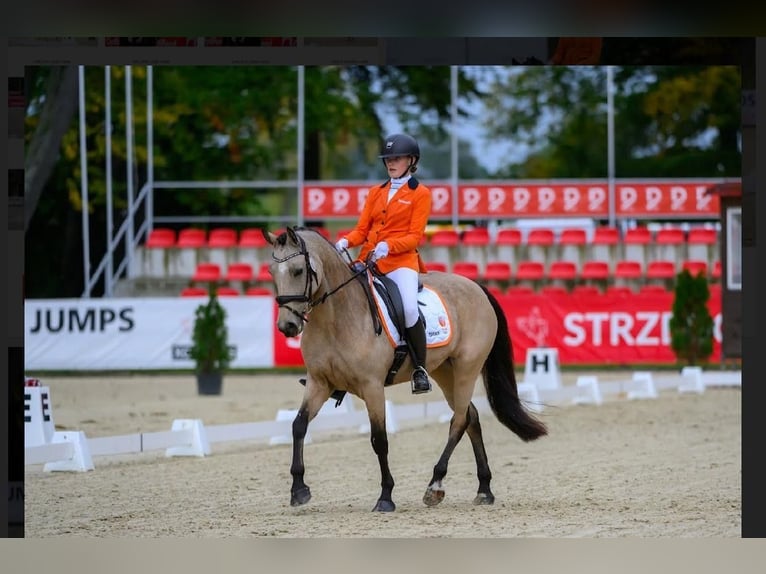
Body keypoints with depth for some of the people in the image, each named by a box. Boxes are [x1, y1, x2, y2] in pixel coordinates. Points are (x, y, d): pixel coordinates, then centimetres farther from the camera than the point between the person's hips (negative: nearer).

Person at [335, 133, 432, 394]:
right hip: (368, 260, 6)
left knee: (409, 307, -30)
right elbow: (362, 230, 14)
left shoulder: (420, 194, 4)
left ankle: (420, 368, -16)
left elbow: (414, 236, -5)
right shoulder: (376, 192, 19)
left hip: (401, 261, -6)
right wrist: (346, 241, -8)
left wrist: (388, 246, -22)